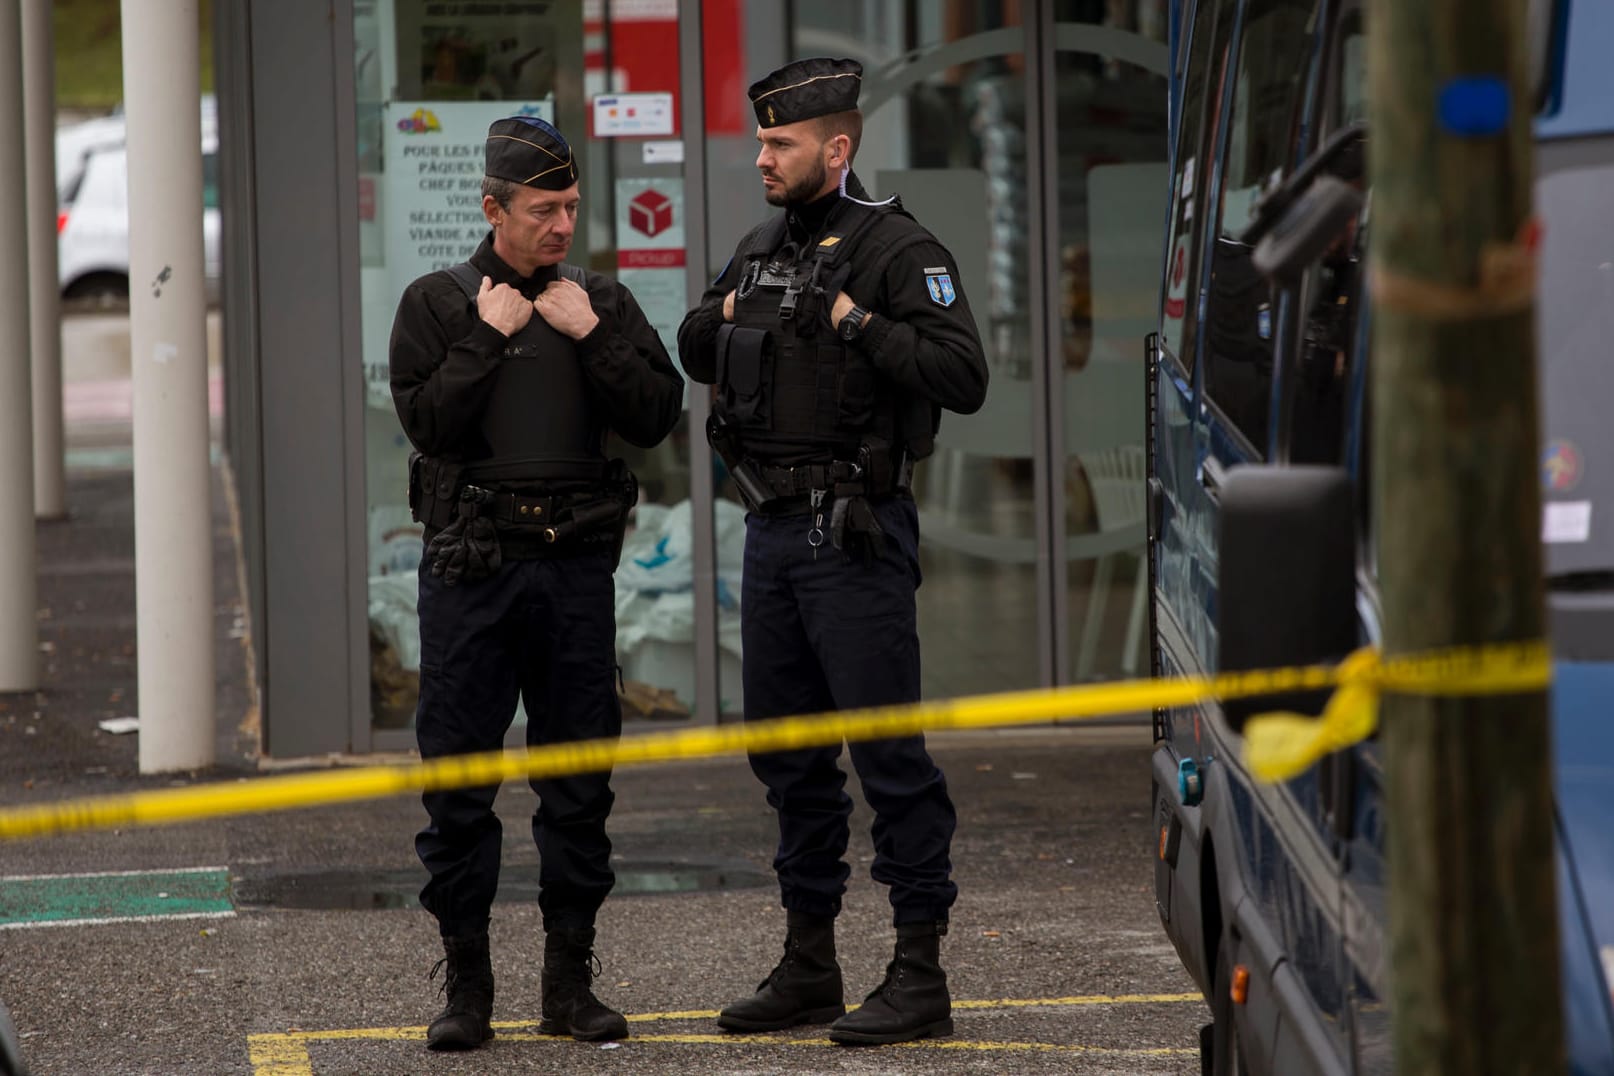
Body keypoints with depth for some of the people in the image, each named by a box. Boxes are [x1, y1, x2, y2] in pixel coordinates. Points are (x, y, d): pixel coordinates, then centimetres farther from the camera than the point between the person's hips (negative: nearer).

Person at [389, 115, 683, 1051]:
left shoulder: (603, 304, 10)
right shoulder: (438, 305, 5)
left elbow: (658, 414, 0)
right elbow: (427, 420, -8)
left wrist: (588, 335, -7)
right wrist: (490, 336, -10)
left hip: (578, 563, 2)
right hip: (471, 563, -2)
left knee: (580, 780, 4)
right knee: (459, 780, -2)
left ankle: (572, 981, 11)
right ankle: (467, 987, 5)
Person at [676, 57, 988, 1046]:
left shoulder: (896, 250, -9)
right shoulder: (763, 249, 14)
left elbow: (963, 377, -19)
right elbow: (697, 357, 28)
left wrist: (856, 324, -21)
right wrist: (719, 318, 7)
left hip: (855, 535, -8)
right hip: (772, 528, 8)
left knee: (888, 747, -8)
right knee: (788, 750, 13)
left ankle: (921, 974, -5)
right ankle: (810, 961, 23)